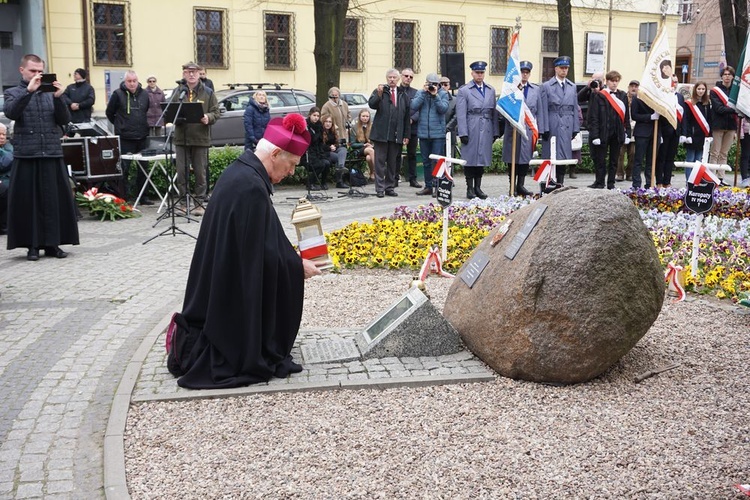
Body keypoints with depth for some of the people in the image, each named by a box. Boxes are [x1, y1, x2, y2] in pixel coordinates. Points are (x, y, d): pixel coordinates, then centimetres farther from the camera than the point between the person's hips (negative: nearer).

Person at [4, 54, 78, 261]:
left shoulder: (51, 93, 10)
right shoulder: (13, 93, 5)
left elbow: (65, 120, 2)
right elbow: (11, 112, -15)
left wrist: (58, 97, -12)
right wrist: (29, 90, -24)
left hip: (52, 154, 2)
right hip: (26, 155, -2)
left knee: (55, 199, 2)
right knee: (27, 201, 1)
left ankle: (52, 243, 11)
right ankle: (32, 244, 9)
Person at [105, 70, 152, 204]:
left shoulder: (144, 94, 7)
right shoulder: (118, 94, -5)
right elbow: (109, 113, 3)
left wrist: (143, 125, 13)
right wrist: (120, 125, 7)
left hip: (142, 137, 4)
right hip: (125, 138, -4)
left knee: (144, 167, 9)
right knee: (124, 168, -3)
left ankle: (142, 196, 20)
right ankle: (124, 197, 4)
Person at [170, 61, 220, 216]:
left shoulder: (208, 93, 5)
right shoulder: (177, 92, 9)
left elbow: (216, 113, 3)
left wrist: (208, 118, -18)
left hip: (201, 139, -1)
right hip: (181, 138, 1)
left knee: (200, 172, 4)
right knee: (182, 172, 3)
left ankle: (200, 202, 12)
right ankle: (183, 202, 12)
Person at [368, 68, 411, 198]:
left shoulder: (403, 95, 12)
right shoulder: (379, 91, 4)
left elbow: (407, 117, 11)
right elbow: (371, 104, -13)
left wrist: (407, 135, 7)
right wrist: (379, 94, -30)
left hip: (396, 135, 3)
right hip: (381, 133, -3)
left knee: (393, 162, 7)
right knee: (380, 161, 0)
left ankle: (390, 187, 15)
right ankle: (380, 188, 4)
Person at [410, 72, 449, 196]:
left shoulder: (443, 94, 2)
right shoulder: (420, 93, 8)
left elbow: (444, 109, -11)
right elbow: (414, 107, -6)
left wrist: (435, 95, -15)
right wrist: (424, 93, -9)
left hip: (438, 133, -3)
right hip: (423, 132, 3)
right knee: (426, 161, 10)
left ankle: (437, 187, -3)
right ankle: (428, 186, 18)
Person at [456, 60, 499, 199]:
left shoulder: (491, 90, 13)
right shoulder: (464, 91, 0)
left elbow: (494, 112, 13)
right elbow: (461, 114, -5)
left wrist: (495, 132, 8)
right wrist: (463, 133, -11)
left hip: (486, 131, 4)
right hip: (471, 132, -4)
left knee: (483, 159, 8)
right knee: (470, 160, 0)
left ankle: (478, 187, 16)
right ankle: (470, 189, 7)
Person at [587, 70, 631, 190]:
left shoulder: (622, 96, 10)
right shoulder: (599, 96, -3)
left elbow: (626, 116, 11)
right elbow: (593, 117, -7)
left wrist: (627, 133, 4)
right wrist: (594, 135, -14)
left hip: (617, 134, 4)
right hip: (603, 133, -4)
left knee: (614, 160, 10)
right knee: (600, 160, 2)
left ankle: (611, 184, 18)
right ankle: (599, 183, 11)